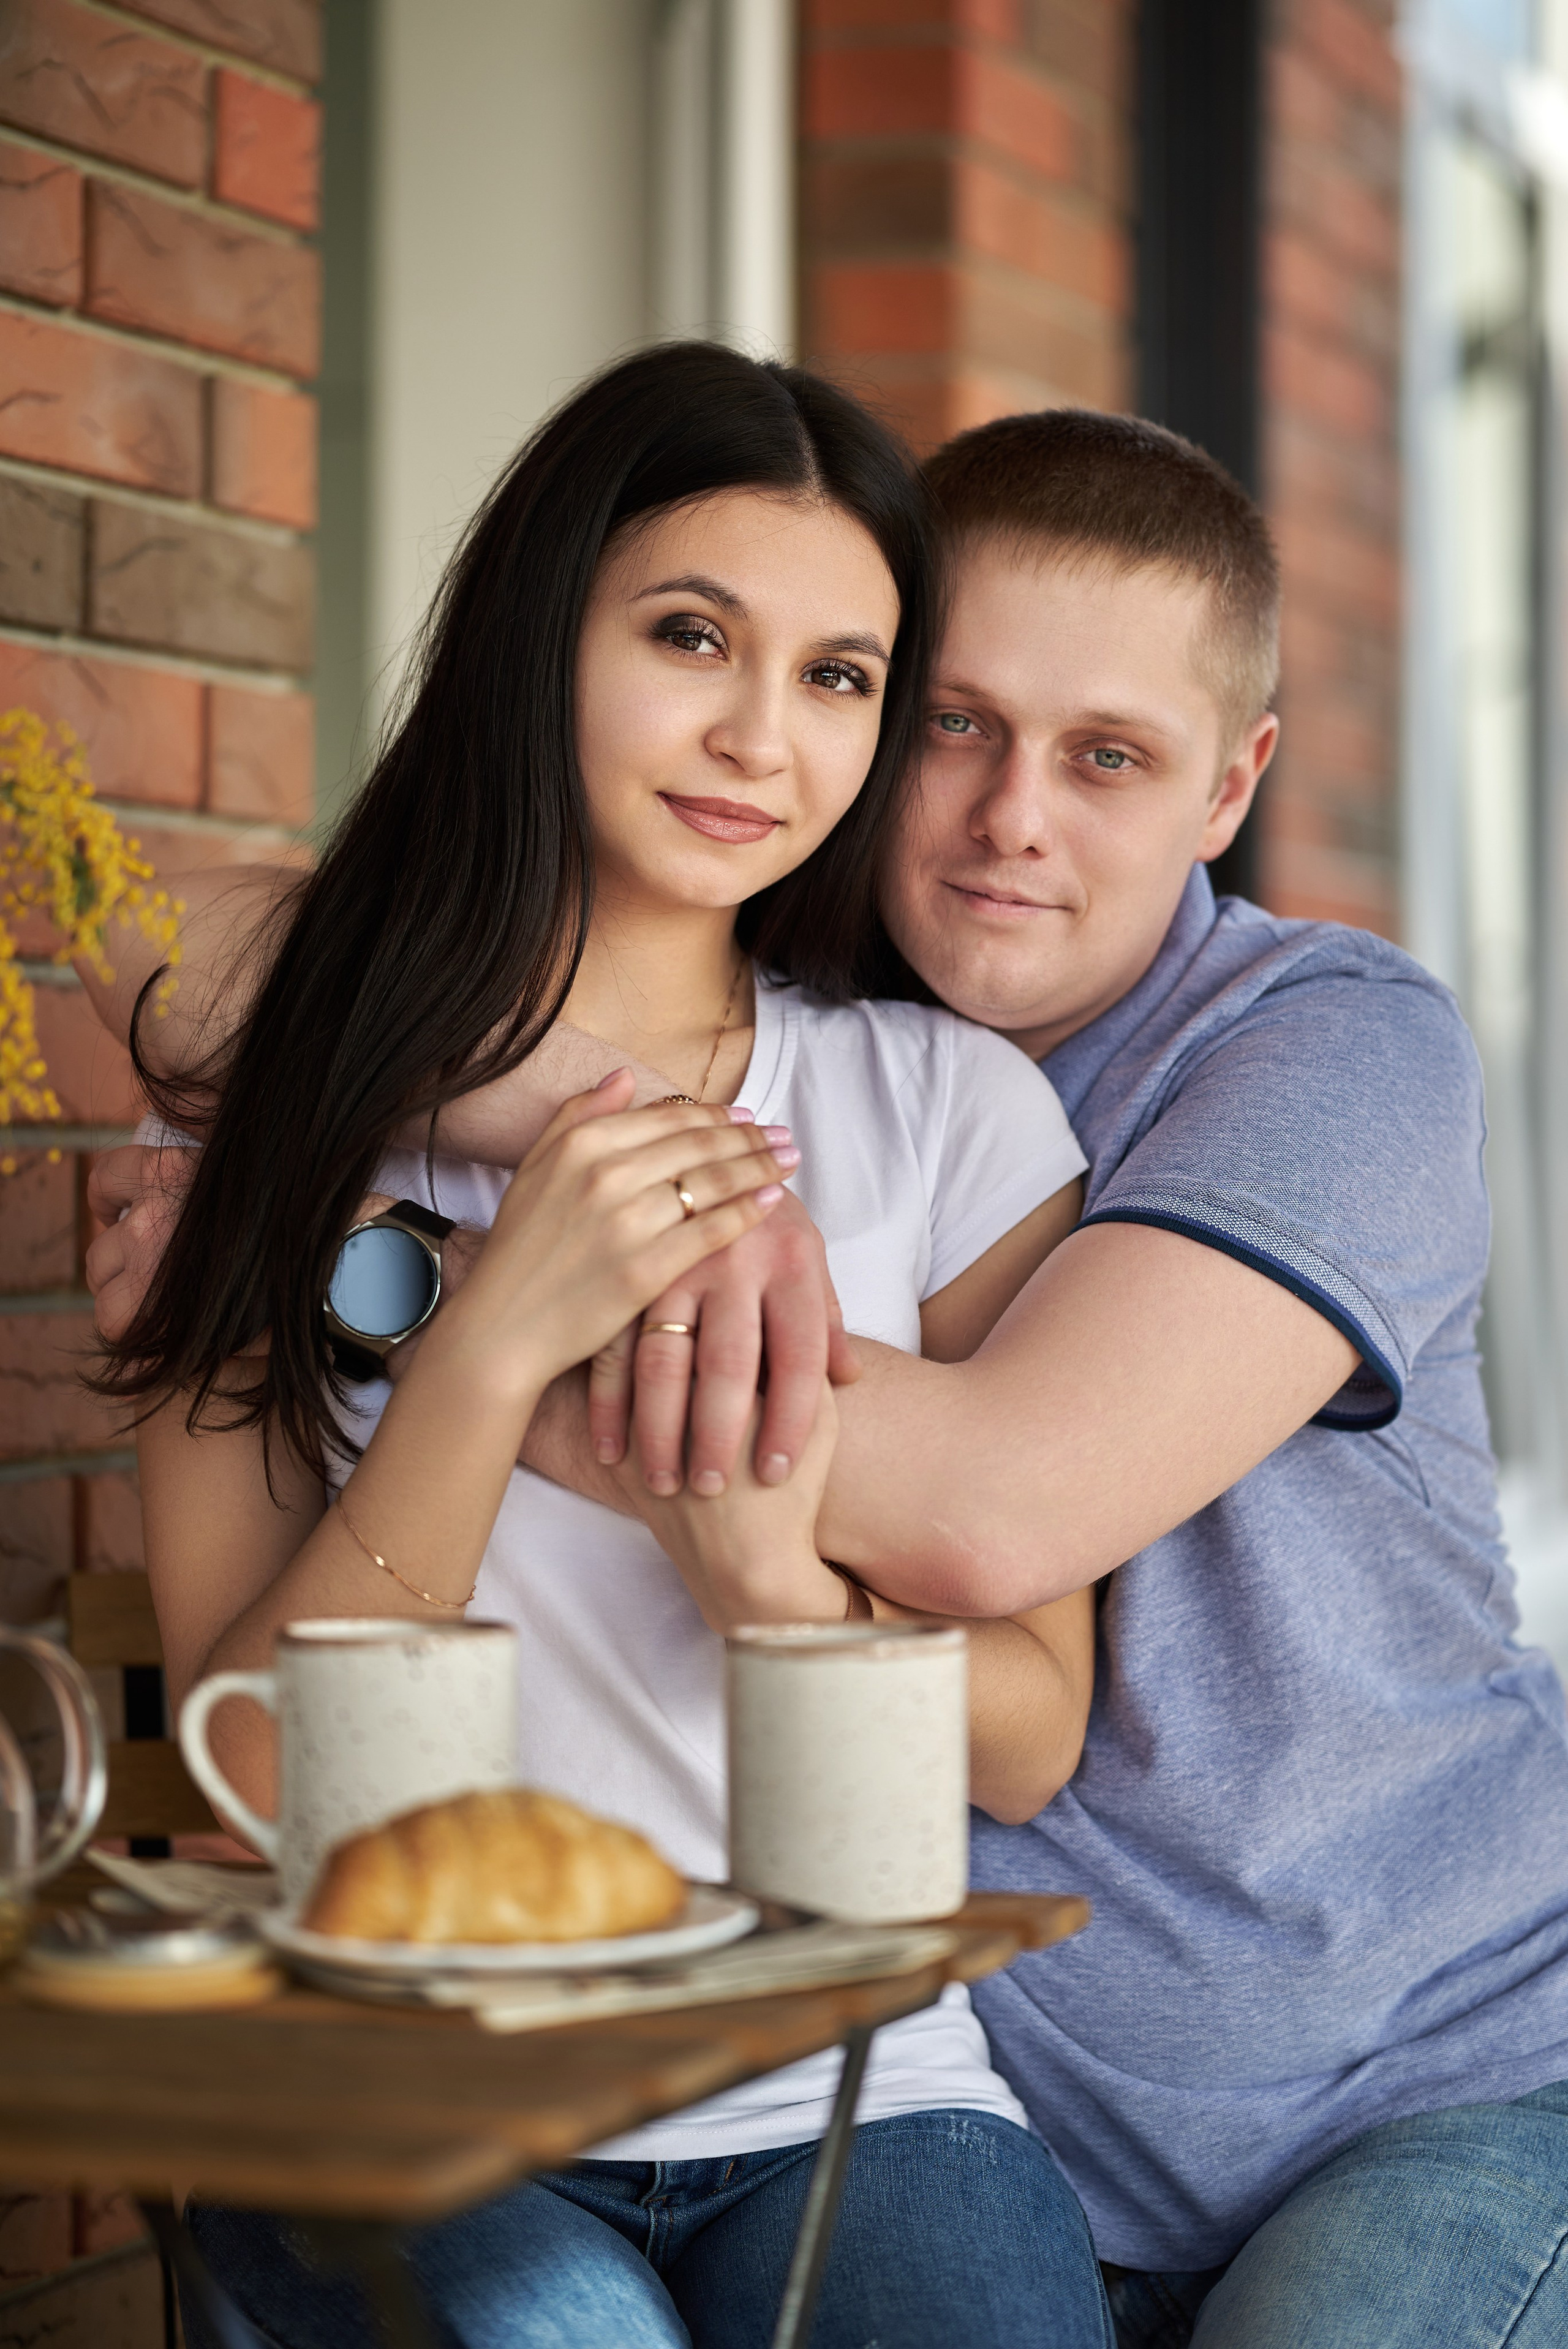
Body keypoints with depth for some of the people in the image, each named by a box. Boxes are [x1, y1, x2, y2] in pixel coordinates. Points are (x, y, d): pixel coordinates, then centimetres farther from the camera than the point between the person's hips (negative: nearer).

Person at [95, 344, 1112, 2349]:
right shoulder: (306, 1125, 4)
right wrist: (492, 1344, -16)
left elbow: (1031, 1743, 5)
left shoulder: (954, 1111, 5)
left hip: (856, 2102, 1)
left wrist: (776, 1592, -15)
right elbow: (250, 1771, -4)